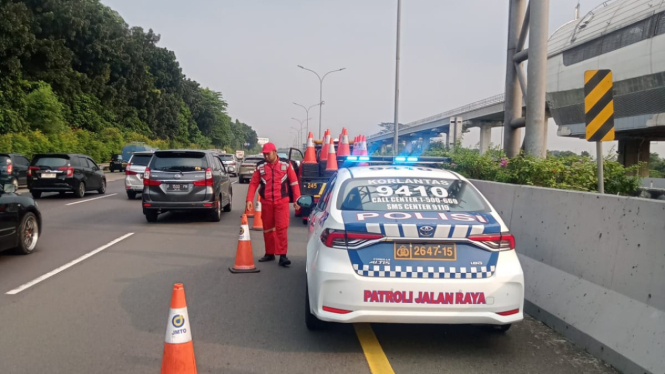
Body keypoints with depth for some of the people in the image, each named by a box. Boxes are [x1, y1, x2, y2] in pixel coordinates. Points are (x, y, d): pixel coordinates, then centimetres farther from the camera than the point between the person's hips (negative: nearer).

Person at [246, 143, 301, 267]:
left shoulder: (286, 164, 0)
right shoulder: (260, 167, 3)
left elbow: (294, 182, 2)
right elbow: (253, 183, 6)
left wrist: (296, 200, -1)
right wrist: (249, 200, -2)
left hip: (282, 201, -2)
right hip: (266, 202, 3)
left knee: (281, 228, -9)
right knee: (267, 228, 11)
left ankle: (282, 255, -6)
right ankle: (269, 253, 24)